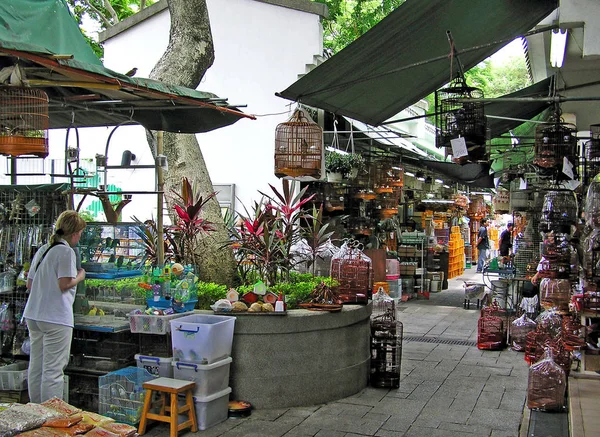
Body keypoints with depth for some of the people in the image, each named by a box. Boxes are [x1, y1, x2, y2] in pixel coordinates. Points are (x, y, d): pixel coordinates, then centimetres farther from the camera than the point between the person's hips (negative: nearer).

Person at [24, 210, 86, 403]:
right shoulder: (66, 252, -11)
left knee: (36, 366, 14)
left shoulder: (42, 250, 14)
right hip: (56, 317, -8)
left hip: (33, 315, 8)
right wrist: (79, 277, -1)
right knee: (53, 369, -3)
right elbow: (64, 284, -18)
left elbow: (29, 284, 16)